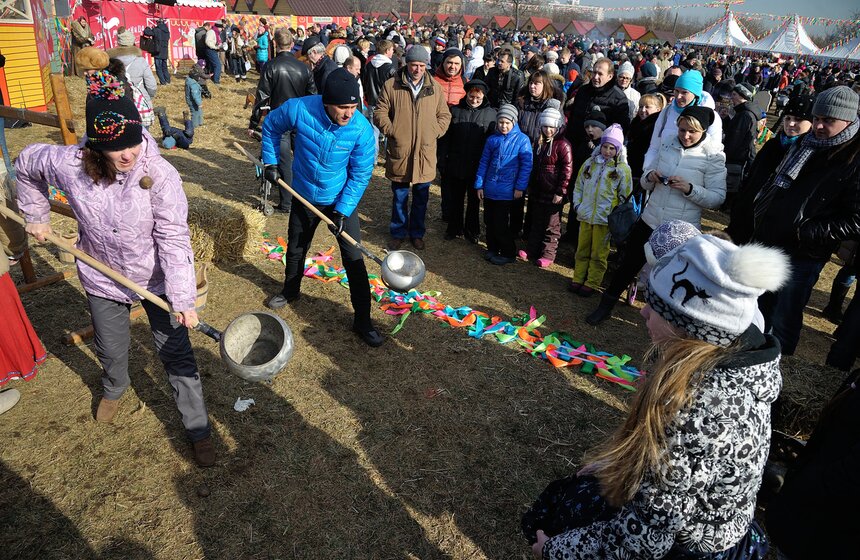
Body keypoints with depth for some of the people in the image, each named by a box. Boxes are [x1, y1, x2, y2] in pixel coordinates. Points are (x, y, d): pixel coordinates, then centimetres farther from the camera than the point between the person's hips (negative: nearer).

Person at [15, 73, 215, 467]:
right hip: (103, 279, 3)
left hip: (156, 278, -3)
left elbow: (174, 239, -26)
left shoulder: (160, 175, -27)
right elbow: (26, 164, 6)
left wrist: (183, 298, -33)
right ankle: (114, 389, 61)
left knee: (176, 353, 3)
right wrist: (36, 217, 11)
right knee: (111, 350, 24)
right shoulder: (69, 164, -18)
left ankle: (198, 429, 20)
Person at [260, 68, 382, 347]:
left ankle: (362, 320, 7)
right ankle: (291, 291, 50)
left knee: (354, 258, -5)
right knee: (295, 249, 21)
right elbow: (271, 126, 0)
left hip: (341, 200, -2)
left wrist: (343, 211, -20)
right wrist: (271, 162, -2)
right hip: (304, 196, 2)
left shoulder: (362, 130, -25)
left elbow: (360, 175, -15)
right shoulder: (298, 109, -23)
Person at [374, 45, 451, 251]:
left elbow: (444, 115, 12)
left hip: (425, 152, 2)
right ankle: (398, 233, 26)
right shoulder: (391, 85, -1)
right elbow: (380, 113, 1)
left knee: (421, 197, 12)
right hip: (399, 151, -1)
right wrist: (391, 130, -10)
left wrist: (435, 132, -2)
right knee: (399, 196, 10)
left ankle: (417, 233, 28)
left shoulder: (435, 87, 5)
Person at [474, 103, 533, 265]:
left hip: (507, 190, -5)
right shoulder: (492, 139, 5)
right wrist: (479, 185, 5)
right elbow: (483, 163, 9)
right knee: (489, 221, 12)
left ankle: (508, 254, 15)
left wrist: (520, 187, -12)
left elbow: (527, 165, -8)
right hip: (489, 189, 5)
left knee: (501, 223, 0)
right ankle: (492, 249, 28)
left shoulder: (522, 139, -7)